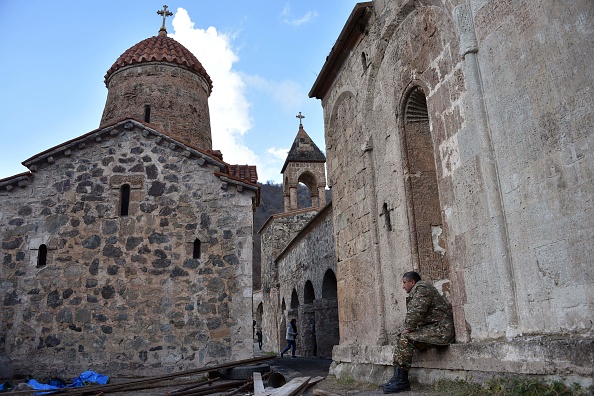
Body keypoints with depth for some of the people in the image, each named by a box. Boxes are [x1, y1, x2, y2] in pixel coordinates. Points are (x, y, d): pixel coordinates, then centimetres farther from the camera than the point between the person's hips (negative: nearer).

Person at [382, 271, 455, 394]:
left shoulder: (422, 287, -8)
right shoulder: (416, 292, 24)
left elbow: (416, 312, -19)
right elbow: (412, 314, 19)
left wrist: (407, 329, -12)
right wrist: (405, 329, 6)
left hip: (440, 329, -10)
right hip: (432, 328, 10)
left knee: (405, 338, -21)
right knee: (401, 338, 5)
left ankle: (401, 381, -17)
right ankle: (398, 377, -1)